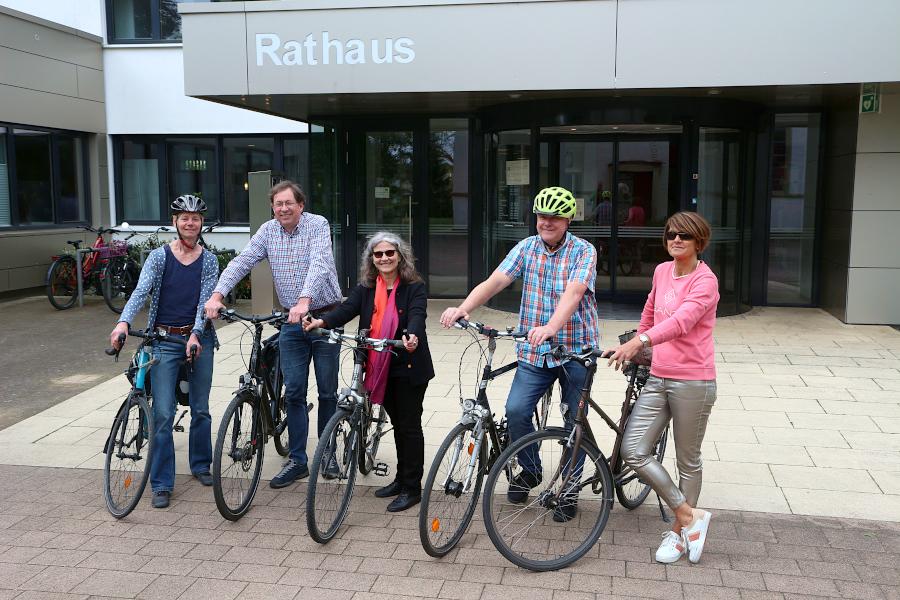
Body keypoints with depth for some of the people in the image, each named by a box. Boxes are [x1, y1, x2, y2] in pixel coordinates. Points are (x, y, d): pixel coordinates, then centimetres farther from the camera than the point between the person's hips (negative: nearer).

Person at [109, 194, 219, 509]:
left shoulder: (209, 260, 4)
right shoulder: (159, 256, -1)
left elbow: (205, 300, -5)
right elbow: (141, 291, -14)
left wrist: (195, 335, -21)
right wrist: (123, 323, -31)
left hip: (198, 339, 2)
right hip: (165, 342, -2)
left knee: (201, 409, 12)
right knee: (163, 413, -6)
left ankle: (200, 465, 33)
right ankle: (162, 484, 3)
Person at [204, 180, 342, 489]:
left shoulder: (318, 224, -11)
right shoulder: (268, 231, 3)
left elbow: (319, 264, -26)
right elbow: (241, 262, -4)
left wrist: (304, 300, -41)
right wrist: (217, 294, -20)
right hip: (291, 322, 4)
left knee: (327, 391, 6)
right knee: (293, 392, 4)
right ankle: (297, 460, 12)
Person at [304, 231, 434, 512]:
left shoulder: (414, 288, -7)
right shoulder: (366, 288, 6)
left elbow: (417, 316, -23)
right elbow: (347, 309, -10)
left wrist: (412, 336, -45)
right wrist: (322, 322, -29)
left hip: (408, 368, -5)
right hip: (381, 370, 5)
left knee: (410, 426, 1)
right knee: (398, 424, 18)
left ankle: (412, 489, 11)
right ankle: (402, 479, 31)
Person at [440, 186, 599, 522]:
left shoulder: (583, 251, -7)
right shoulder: (527, 248, 3)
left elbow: (573, 292, -24)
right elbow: (494, 281, -8)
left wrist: (551, 327, -42)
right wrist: (462, 309, -25)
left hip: (575, 349, -2)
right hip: (534, 351, 2)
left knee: (575, 423, 6)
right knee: (516, 410, -11)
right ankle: (530, 469, 17)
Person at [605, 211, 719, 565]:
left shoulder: (705, 280, -12)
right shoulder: (661, 271, 8)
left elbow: (681, 321, -29)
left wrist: (639, 341, -42)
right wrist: (636, 345, 32)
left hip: (693, 382, -6)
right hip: (658, 377, 6)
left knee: (688, 460, 8)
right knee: (633, 451, -3)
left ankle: (679, 530, 25)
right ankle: (690, 516, 10)